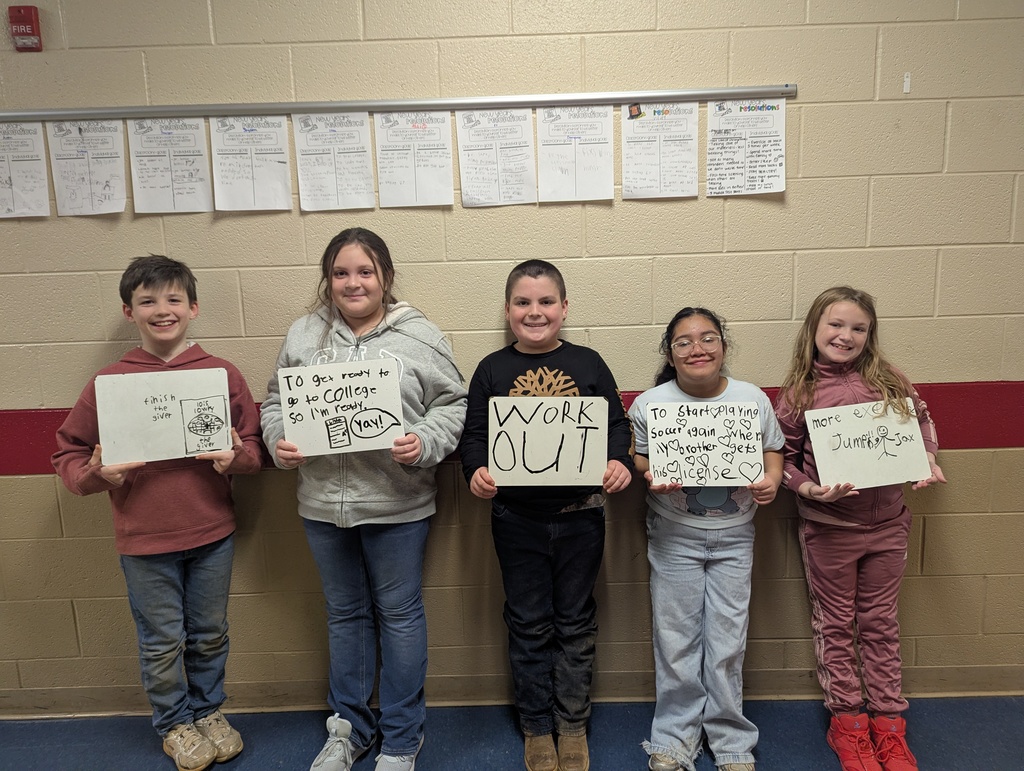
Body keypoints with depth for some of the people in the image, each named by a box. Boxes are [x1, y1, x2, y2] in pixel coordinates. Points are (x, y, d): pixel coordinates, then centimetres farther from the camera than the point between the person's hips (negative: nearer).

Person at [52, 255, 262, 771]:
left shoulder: (223, 374, -4)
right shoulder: (108, 382, -6)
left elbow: (255, 447, 3)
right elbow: (67, 453, 2)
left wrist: (236, 457, -18)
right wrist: (97, 473, -17)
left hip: (212, 534, 1)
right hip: (144, 540, -1)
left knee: (209, 634, 19)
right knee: (162, 642, 16)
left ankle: (208, 710, 43)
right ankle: (174, 722, 40)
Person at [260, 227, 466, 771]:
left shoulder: (420, 337, -5)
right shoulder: (303, 335, 5)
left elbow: (453, 404, -4)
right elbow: (275, 402, 10)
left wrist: (423, 443, -21)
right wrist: (280, 441, -8)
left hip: (397, 505, -3)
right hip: (323, 503, 3)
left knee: (399, 615, 11)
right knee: (345, 614, 20)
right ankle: (349, 726, 40)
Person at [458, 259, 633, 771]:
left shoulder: (588, 364, 0)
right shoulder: (492, 369, 0)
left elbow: (617, 424, 1)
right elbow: (474, 435, -1)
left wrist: (620, 462, -18)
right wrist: (476, 470, -19)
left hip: (580, 514, 0)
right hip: (516, 517, 0)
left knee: (575, 622, 14)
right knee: (528, 624, 14)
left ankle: (573, 724, 33)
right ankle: (537, 728, 32)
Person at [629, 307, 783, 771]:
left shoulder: (754, 399, -2)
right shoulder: (648, 405, -7)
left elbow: (773, 449, 8)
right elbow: (635, 460, -2)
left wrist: (772, 480, -11)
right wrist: (650, 479, -22)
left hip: (734, 537, 1)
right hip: (674, 537, -1)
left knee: (727, 643, 9)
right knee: (676, 640, 9)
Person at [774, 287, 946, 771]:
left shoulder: (888, 381, -4)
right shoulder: (797, 394, -9)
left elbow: (921, 419, 11)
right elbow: (782, 458, -5)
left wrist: (928, 459, -6)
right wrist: (809, 488, -22)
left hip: (886, 525, 2)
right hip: (827, 528, -2)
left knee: (880, 624, 16)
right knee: (835, 626, 13)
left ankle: (888, 723, 31)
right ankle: (847, 722, 30)